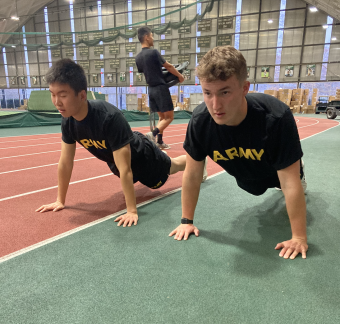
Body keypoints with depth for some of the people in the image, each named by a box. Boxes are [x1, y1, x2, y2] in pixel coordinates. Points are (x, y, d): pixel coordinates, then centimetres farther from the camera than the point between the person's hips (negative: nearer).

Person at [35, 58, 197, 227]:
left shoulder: (110, 118, -44)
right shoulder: (68, 120, -24)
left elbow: (125, 169, -42)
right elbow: (65, 163, -13)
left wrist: (132, 211, -39)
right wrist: (60, 200, -8)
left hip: (141, 155, -6)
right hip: (117, 160, 6)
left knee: (171, 168, 22)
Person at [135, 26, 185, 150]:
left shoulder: (138, 57, 7)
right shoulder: (153, 52, -13)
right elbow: (168, 66, -6)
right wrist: (180, 76, 8)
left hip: (151, 89, 7)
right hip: (161, 88, -7)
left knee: (162, 117, 16)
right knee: (169, 117, 0)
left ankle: (160, 142, 12)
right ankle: (153, 134, -18)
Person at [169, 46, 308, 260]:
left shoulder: (276, 118, -45)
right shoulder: (200, 121, -36)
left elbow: (290, 183, -37)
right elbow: (192, 174, -24)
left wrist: (299, 237, -30)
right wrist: (187, 220, -17)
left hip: (279, 172, -2)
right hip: (246, 177, 3)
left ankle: (300, 172, 63)